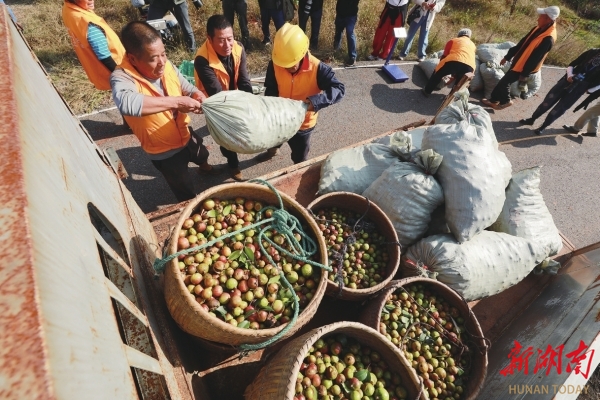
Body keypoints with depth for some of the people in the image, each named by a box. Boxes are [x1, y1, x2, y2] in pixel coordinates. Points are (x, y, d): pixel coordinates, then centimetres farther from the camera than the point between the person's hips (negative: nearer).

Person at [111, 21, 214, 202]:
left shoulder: (166, 65, -12)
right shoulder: (122, 77, -30)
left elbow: (187, 87, 1)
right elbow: (125, 102, -51)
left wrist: (197, 95, -23)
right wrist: (176, 102, -49)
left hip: (186, 135, 6)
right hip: (164, 152, -6)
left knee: (202, 155, 37)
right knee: (185, 191, 15)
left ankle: (204, 166, 72)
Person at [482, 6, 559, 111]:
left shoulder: (548, 38, -28)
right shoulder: (539, 29, 2)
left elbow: (536, 58, -26)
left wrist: (524, 74, -21)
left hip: (524, 66, -9)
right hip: (518, 62, 9)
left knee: (504, 82, -2)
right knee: (506, 81, 16)